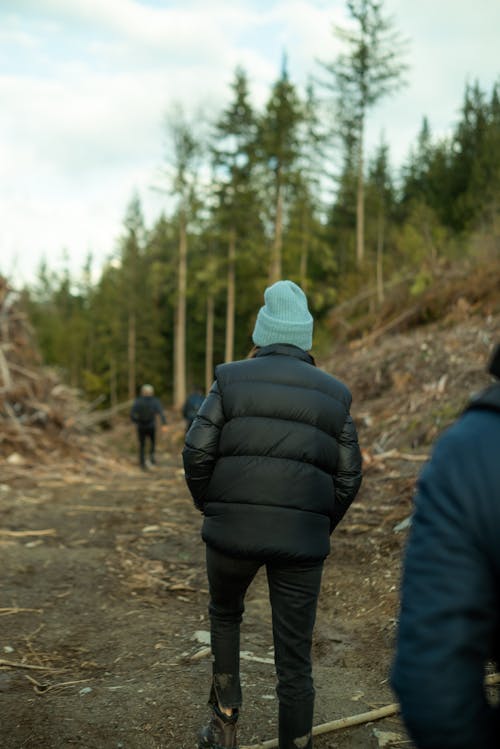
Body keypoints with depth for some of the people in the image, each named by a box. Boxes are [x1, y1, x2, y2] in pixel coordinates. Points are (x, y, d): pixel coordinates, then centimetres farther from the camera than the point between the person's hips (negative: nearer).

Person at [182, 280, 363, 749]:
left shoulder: (231, 380, 1)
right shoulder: (333, 394, 7)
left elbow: (197, 453, -5)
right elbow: (349, 476, 4)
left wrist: (212, 511, 10)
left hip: (232, 530, 0)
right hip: (302, 540, 1)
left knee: (224, 616, 27)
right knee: (294, 657, 9)